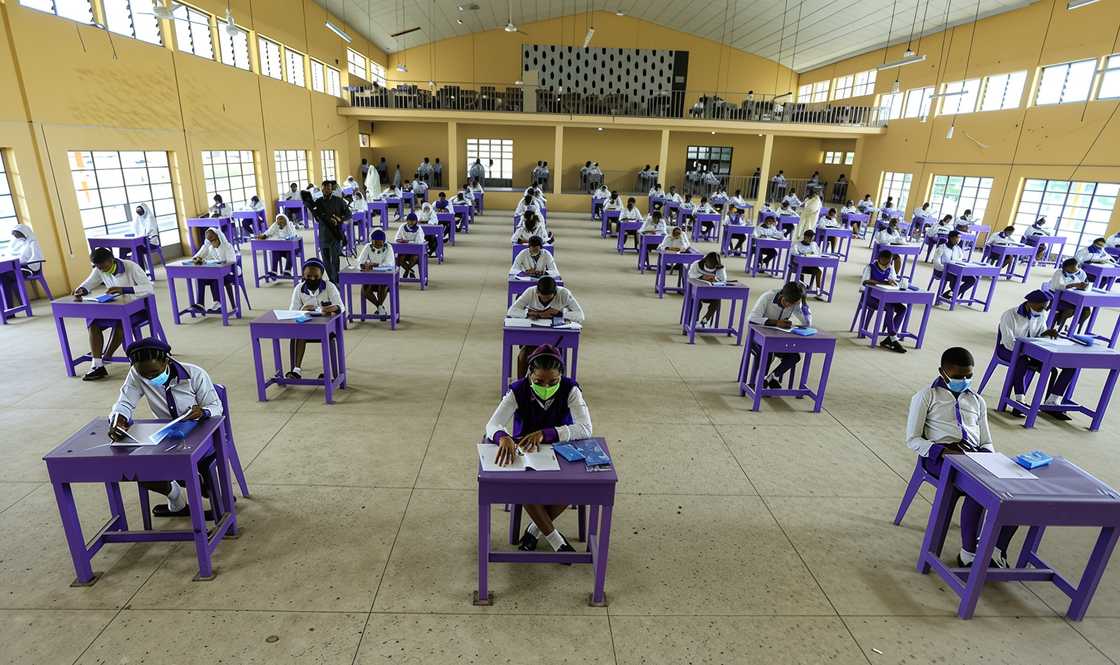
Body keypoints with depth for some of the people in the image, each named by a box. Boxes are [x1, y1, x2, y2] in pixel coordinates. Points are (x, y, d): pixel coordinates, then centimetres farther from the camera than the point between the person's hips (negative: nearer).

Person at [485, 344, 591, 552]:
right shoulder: (518, 390, -19)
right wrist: (503, 437, -52)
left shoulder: (570, 390, -20)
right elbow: (492, 425, -26)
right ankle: (555, 540, -10)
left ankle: (536, 530, -4)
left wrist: (545, 434, -44)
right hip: (524, 452, 0)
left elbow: (585, 429, -31)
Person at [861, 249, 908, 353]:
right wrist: (883, 282, -31)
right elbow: (865, 281, -26)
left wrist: (892, 281, -16)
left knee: (902, 308, -17)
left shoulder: (890, 269, 6)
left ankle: (889, 339, -18)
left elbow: (895, 281, 9)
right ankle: (894, 339, -23)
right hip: (870, 296, -6)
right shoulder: (870, 267, -10)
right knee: (890, 308, -30)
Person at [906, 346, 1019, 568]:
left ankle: (998, 551, -8)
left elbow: (986, 441, 22)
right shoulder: (926, 396, 7)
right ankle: (968, 553, -14)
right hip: (941, 457, -5)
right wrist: (942, 450, -16)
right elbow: (913, 439, 1)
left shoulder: (977, 400, 23)